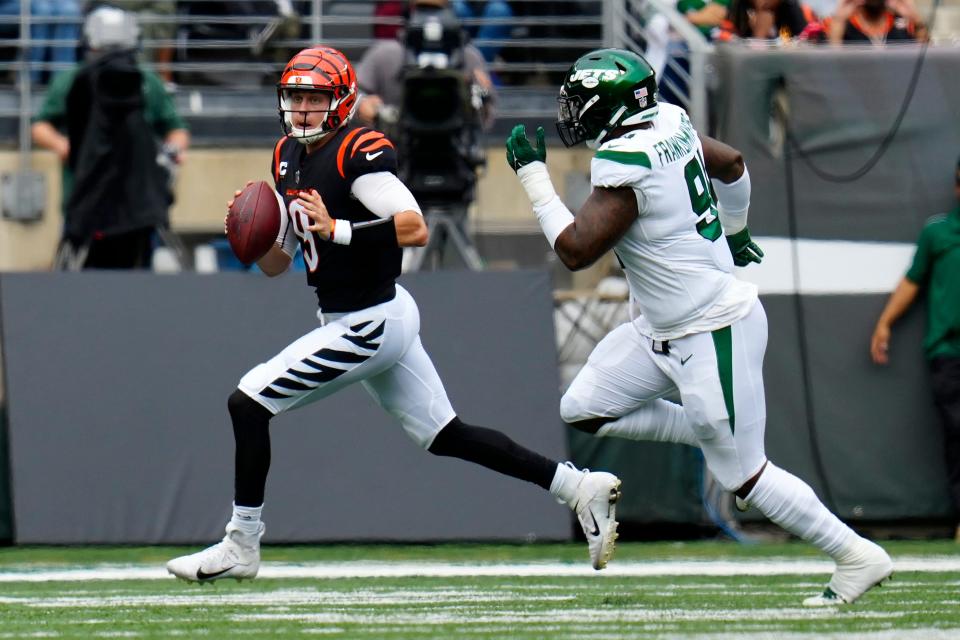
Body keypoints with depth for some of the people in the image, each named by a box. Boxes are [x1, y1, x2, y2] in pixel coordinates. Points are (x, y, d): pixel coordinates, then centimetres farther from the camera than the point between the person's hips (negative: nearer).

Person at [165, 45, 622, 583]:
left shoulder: (360, 154, -17)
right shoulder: (289, 158, 10)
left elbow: (416, 229, -29)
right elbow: (276, 263, 15)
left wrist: (336, 229, -33)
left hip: (371, 324, -10)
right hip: (380, 318, 10)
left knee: (249, 403, -8)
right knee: (446, 437, 13)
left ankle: (241, 547, 1)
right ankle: (580, 486, 15)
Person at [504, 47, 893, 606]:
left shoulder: (626, 164, -25)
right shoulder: (669, 122, 1)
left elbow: (575, 250, -25)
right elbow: (732, 164, 18)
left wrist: (533, 175, -17)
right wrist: (734, 230, 36)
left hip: (712, 336, -10)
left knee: (743, 475, 1)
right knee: (585, 410, 10)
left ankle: (859, 558, 11)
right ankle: (714, 433, 18)